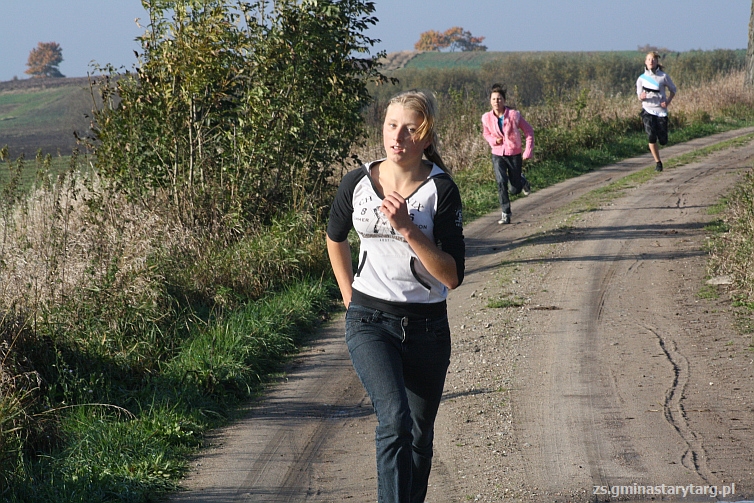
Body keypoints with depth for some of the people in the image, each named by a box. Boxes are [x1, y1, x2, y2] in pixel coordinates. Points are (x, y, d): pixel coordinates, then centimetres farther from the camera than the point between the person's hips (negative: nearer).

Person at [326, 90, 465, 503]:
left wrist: (407, 228, -23)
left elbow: (453, 276, -14)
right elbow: (335, 238, 20)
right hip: (370, 323, 0)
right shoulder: (357, 183, -1)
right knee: (395, 420, -23)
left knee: (418, 436, 12)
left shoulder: (441, 190, -9)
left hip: (426, 325, 0)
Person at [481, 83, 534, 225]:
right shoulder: (487, 118, -7)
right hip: (498, 155, 1)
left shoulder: (514, 115, -15)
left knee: (515, 190, 7)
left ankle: (522, 181, 46)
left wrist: (527, 153, -10)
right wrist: (493, 141, -10)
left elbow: (529, 132, -4)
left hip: (514, 155, -1)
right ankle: (506, 215, -13)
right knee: (501, 182, -21)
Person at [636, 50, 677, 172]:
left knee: (663, 140, -2)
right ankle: (658, 162, -2)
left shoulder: (663, 76, -1)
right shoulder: (641, 78, 3)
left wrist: (668, 101, -5)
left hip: (661, 110, 0)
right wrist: (642, 97, -16)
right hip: (648, 110, 0)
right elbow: (639, 96, 8)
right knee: (651, 137, -16)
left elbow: (673, 90, 11)